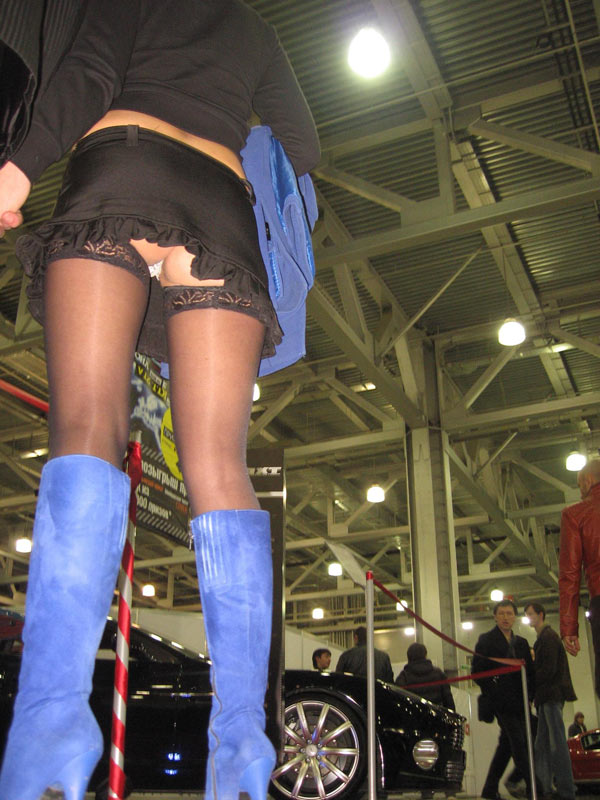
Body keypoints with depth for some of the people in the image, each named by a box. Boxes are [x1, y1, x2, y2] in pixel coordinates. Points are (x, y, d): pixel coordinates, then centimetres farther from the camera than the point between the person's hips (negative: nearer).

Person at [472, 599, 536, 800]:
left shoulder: (522, 643, 18)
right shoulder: (486, 640, 1)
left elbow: (530, 672, 18)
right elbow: (478, 671, -5)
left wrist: (529, 693, 1)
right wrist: (494, 693, -13)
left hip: (519, 702, 6)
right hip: (502, 702, -6)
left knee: (506, 744, 8)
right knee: (518, 742, -13)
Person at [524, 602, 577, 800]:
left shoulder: (548, 636, -8)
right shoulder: (542, 638, 21)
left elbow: (549, 670, -17)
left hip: (552, 696, -10)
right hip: (546, 697, 10)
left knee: (557, 743, -9)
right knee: (542, 745, 9)